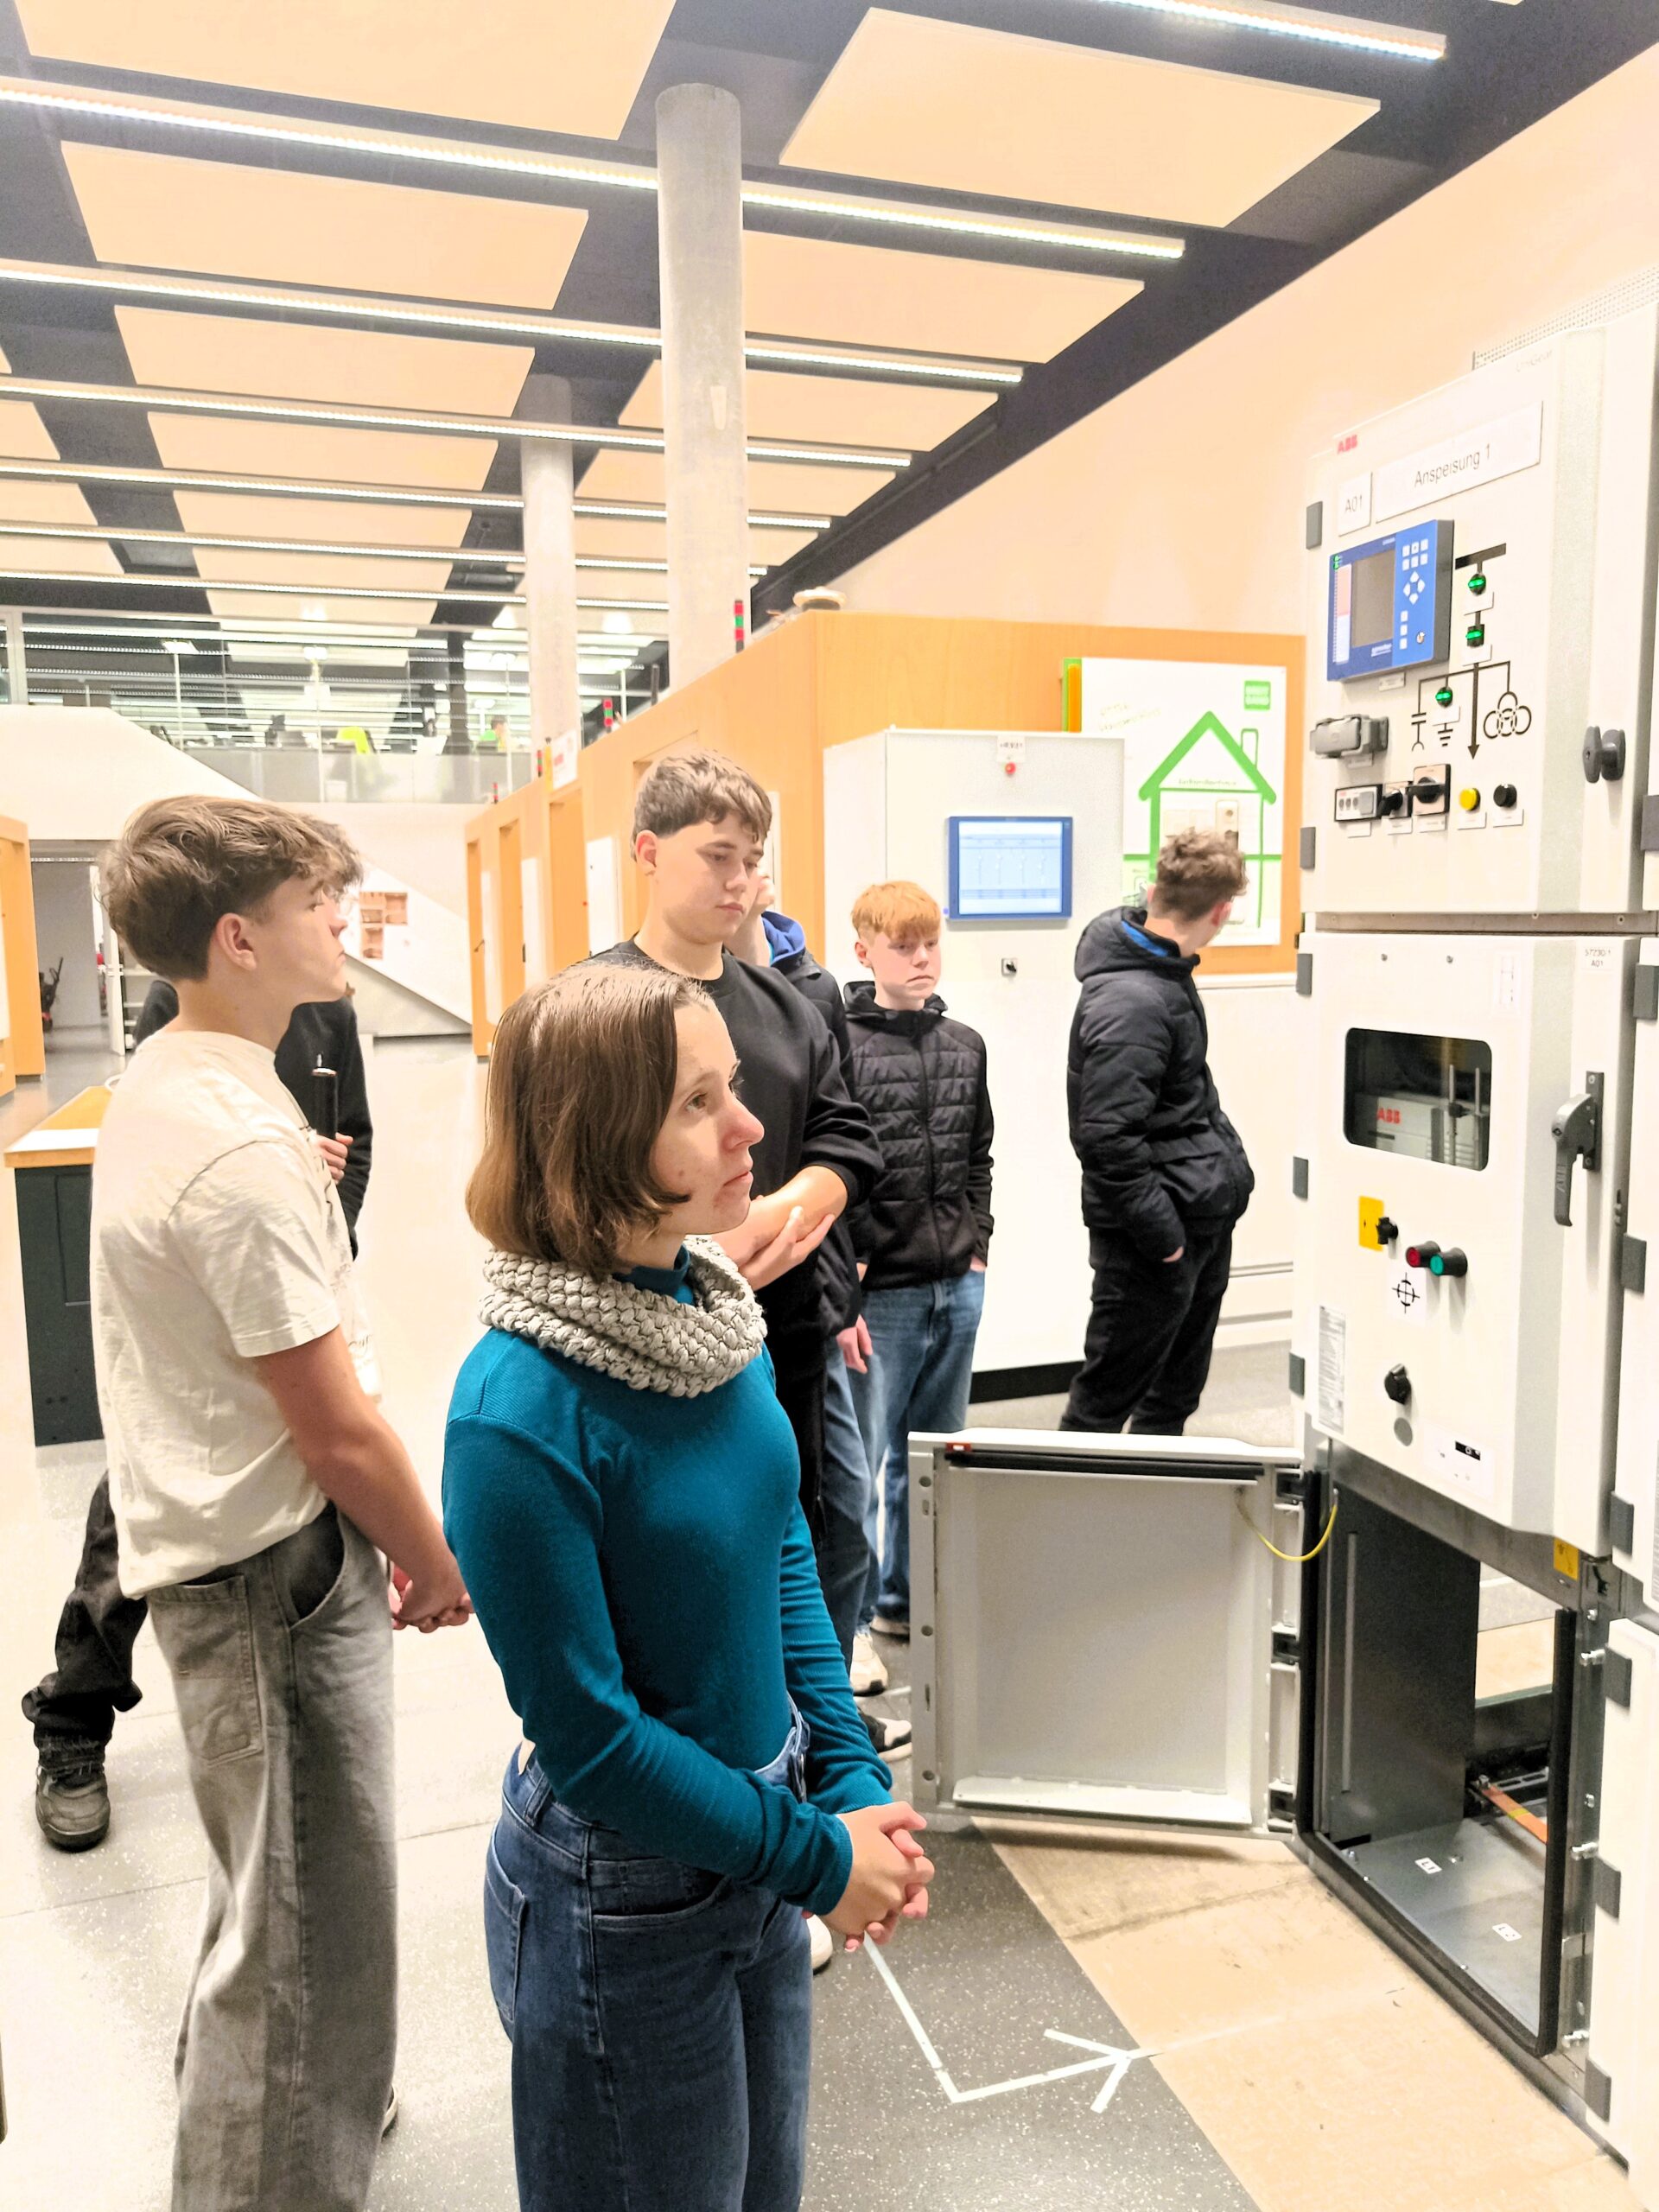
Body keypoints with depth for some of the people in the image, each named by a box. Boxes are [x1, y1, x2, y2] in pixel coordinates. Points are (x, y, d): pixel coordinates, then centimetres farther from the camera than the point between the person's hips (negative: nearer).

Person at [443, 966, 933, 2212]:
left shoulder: (719, 1314, -8)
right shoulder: (520, 1413, -29)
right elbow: (585, 1731, -21)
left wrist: (857, 1787, -3)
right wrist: (816, 1859, -14)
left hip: (760, 1837, 6)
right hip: (624, 1896, -6)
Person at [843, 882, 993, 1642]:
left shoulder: (965, 1046, 9)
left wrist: (976, 1242, 10)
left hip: (957, 1289, 6)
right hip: (880, 1292, -6)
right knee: (857, 1465, 2)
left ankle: (906, 1599, 34)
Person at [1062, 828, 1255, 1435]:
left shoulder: (1162, 968, 7)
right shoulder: (1132, 1003, -26)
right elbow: (1108, 1136, -28)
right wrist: (1160, 1231, -21)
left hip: (1205, 1217, 10)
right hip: (1165, 1229, -10)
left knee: (1176, 1391, 24)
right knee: (1106, 1397, 2)